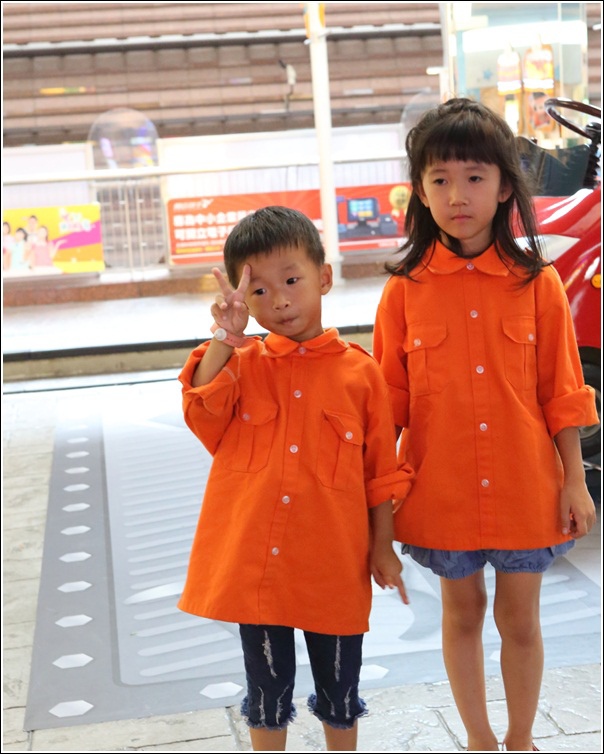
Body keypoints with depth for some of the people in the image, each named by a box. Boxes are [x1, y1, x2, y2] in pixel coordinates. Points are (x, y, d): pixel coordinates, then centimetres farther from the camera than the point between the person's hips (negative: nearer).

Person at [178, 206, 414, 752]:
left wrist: (382, 545, 0)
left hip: (335, 561, -1)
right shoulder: (243, 363, 0)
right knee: (268, 688, 17)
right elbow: (204, 415, -18)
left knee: (339, 687, 18)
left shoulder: (359, 370, -4)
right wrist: (225, 337, -23)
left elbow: (382, 466, 0)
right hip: (255, 560, 1)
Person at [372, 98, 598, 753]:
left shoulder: (536, 282, -6)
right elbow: (389, 398, -1)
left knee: (519, 618, 13)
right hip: (442, 489, 1)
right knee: (462, 612, 17)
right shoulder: (406, 288, -6)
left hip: (525, 486, 0)